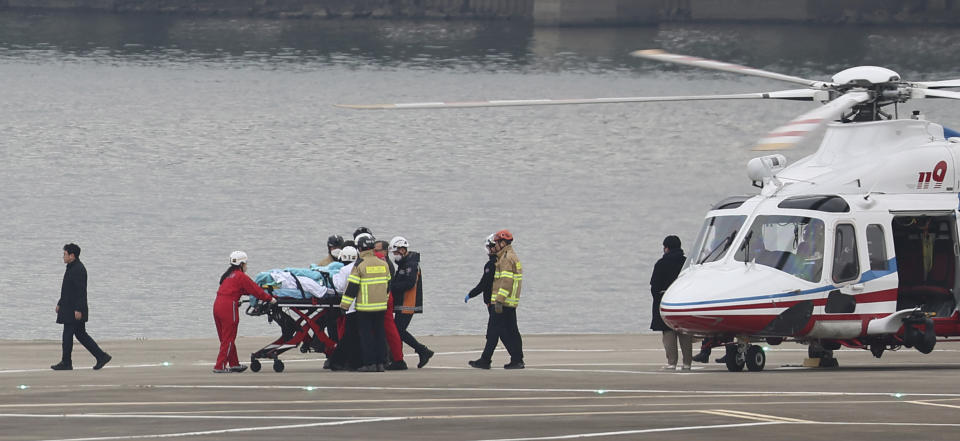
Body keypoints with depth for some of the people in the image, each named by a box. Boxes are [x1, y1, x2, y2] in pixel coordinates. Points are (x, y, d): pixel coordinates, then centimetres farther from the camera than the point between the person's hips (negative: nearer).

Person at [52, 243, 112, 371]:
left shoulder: (78, 269, -17)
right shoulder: (72, 268, 16)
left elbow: (81, 291, -22)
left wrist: (78, 310, -24)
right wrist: (60, 303, 26)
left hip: (74, 310, -11)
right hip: (69, 308, 11)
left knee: (68, 334, -4)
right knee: (81, 334, 11)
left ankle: (66, 363, 2)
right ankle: (101, 357, 10)